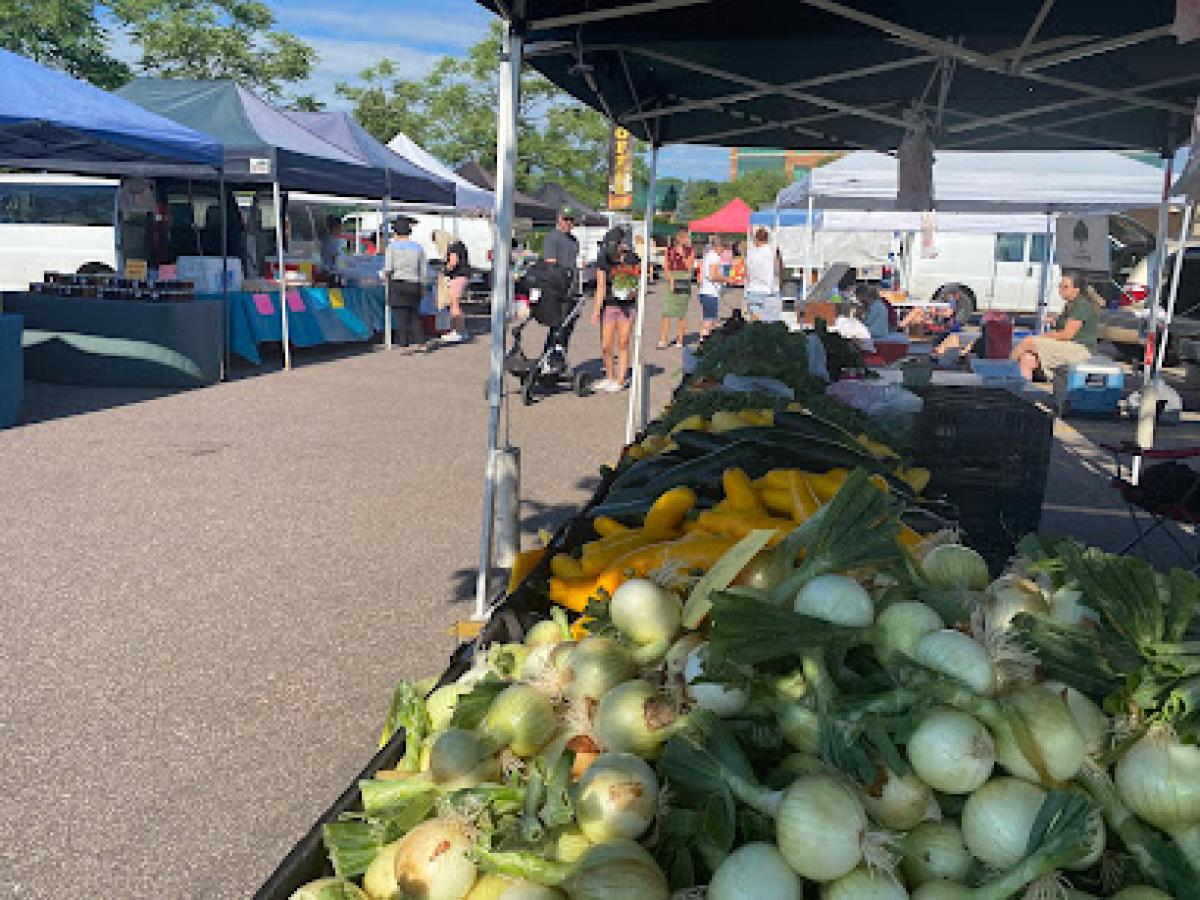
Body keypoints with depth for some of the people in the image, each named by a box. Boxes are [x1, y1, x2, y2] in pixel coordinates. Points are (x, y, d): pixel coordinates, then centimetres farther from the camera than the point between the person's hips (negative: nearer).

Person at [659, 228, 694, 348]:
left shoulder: (690, 251, 4)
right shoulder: (670, 250, 6)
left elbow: (690, 267, -5)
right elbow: (667, 267, 5)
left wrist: (682, 254, -10)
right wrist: (671, 280, -7)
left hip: (684, 282, -1)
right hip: (672, 281, 1)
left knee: (682, 313, 3)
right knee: (666, 312, -7)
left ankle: (680, 341, 9)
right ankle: (663, 340, -8)